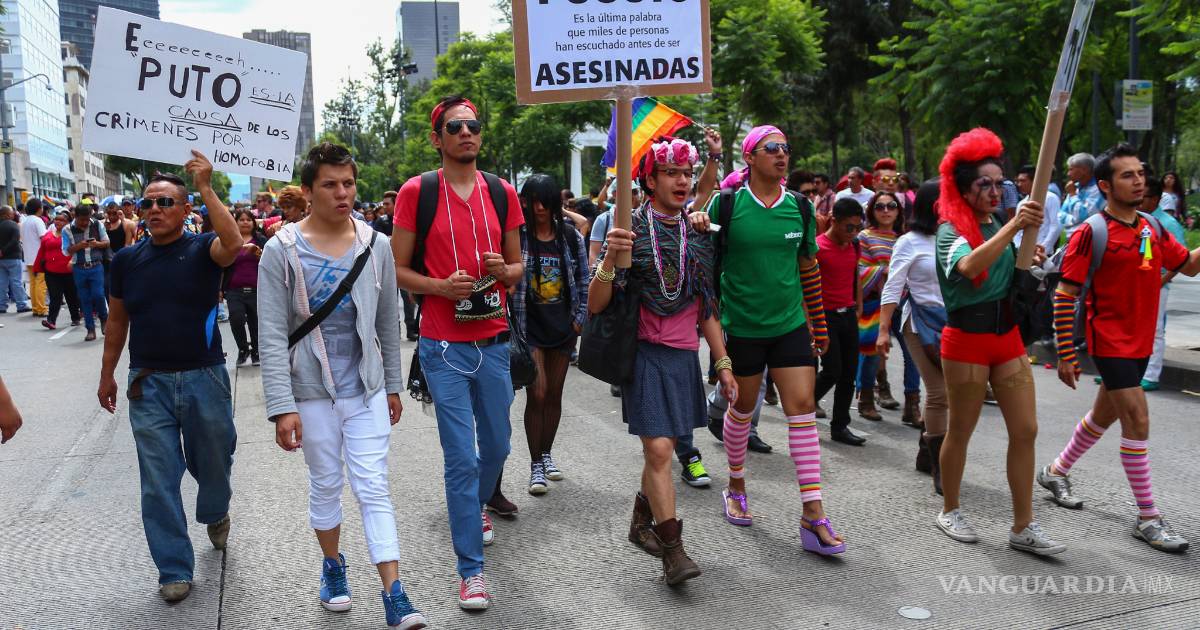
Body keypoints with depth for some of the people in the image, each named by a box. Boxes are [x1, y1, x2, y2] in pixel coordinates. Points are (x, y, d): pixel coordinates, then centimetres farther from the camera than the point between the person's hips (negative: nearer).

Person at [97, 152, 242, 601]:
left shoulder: (202, 249, -5)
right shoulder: (127, 259, 5)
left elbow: (232, 244, -30)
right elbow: (118, 320, 14)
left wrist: (206, 188, -30)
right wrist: (107, 375, 16)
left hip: (204, 378, -2)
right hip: (149, 384, 2)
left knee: (213, 462, 16)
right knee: (159, 482, 2)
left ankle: (215, 514, 49)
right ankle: (174, 570, 14)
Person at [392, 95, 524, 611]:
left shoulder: (502, 192, 6)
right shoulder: (416, 191, -4)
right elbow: (397, 269, -2)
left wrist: (504, 271, -9)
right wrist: (441, 287, -19)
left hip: (494, 341, 4)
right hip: (444, 346, -4)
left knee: (497, 446, 18)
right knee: (461, 459, -2)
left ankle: (476, 504, 50)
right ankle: (471, 569, 11)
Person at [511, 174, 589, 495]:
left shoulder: (570, 235, 3)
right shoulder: (517, 236, -7)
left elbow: (584, 279, 8)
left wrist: (580, 317, 4)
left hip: (562, 326, 4)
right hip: (530, 327, -3)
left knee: (554, 394, 12)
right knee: (537, 395, -7)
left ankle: (546, 454, 29)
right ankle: (536, 465, 6)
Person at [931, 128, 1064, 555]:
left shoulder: (999, 227, 11)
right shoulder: (951, 229, -11)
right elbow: (969, 267, -34)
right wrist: (1014, 227, -41)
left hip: (1007, 336, 7)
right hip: (967, 339, -6)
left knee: (1026, 430, 2)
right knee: (961, 430, 6)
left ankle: (1023, 528, 10)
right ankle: (950, 511, 24)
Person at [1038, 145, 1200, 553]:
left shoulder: (1153, 228, 6)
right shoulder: (1091, 233, -14)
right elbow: (1064, 296, -14)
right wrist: (1065, 355, -15)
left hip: (1141, 343, 7)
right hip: (1110, 343, -7)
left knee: (1104, 416, 18)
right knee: (1138, 421, -8)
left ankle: (1055, 472, 38)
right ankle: (1147, 519, 3)